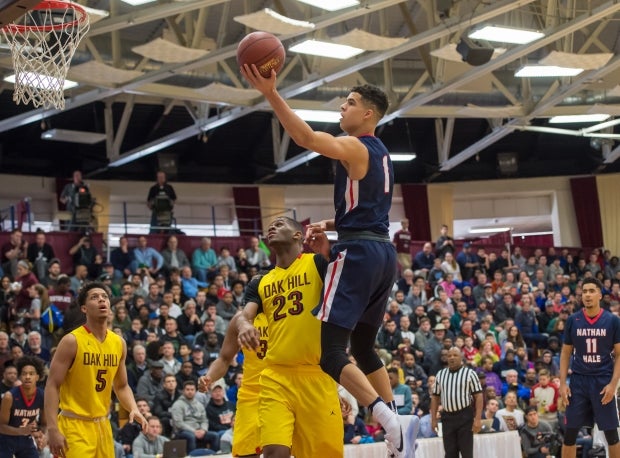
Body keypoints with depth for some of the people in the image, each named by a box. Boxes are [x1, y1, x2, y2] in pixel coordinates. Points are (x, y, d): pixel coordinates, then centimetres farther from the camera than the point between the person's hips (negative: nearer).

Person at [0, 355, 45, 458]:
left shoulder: (43, 397, -12)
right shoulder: (10, 396, -24)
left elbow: (44, 424, 3)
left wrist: (40, 433, -21)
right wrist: (22, 431, -35)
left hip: (26, 440, 4)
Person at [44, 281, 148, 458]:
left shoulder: (119, 343, 8)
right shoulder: (72, 341, -11)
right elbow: (52, 386, -13)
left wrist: (133, 409, -2)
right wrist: (52, 429, -21)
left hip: (102, 425, 7)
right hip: (74, 425, -7)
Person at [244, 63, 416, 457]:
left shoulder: (354, 148, -9)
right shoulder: (380, 154, 20)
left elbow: (307, 138, -27)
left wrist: (271, 94, -33)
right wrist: (331, 227, 18)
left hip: (359, 254, -9)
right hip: (384, 252, 10)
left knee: (330, 352, -11)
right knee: (363, 347, 20)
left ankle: (392, 421, -23)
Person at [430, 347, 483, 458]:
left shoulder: (470, 373, -2)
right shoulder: (440, 374, 11)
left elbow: (478, 396, -6)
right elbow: (435, 397, 14)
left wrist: (478, 419, -14)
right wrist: (433, 419, 7)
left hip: (465, 416, -4)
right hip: (447, 416, 4)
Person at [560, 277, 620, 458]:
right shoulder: (573, 321, 3)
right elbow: (566, 353, 9)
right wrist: (563, 383, -1)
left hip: (603, 382, -1)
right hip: (578, 381, 2)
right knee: (570, 433, 1)